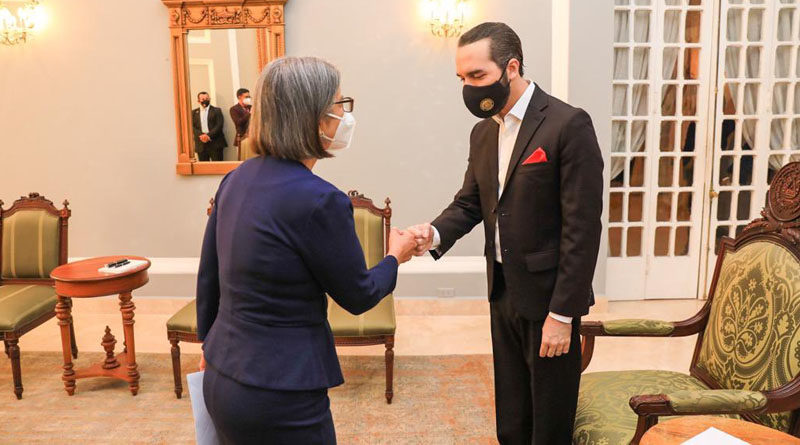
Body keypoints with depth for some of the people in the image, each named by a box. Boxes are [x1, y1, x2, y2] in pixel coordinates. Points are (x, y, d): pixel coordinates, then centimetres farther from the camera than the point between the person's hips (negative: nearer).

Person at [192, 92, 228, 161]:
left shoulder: (216, 110, 7)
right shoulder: (194, 112, 15)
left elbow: (219, 125, -4)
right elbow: (192, 126, 5)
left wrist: (209, 135, -16)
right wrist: (201, 135, -13)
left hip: (215, 143, -2)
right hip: (201, 144, 2)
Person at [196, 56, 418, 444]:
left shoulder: (236, 179, 0)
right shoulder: (320, 200, -22)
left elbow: (208, 277, 9)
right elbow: (358, 296, -9)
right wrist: (396, 256, 10)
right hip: (277, 400, -7)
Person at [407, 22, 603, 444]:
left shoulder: (568, 125, -16)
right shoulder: (483, 132, 8)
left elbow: (582, 228, -18)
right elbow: (469, 201, 11)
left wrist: (562, 313, -18)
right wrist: (435, 232, -12)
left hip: (547, 296, -6)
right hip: (503, 292, 6)